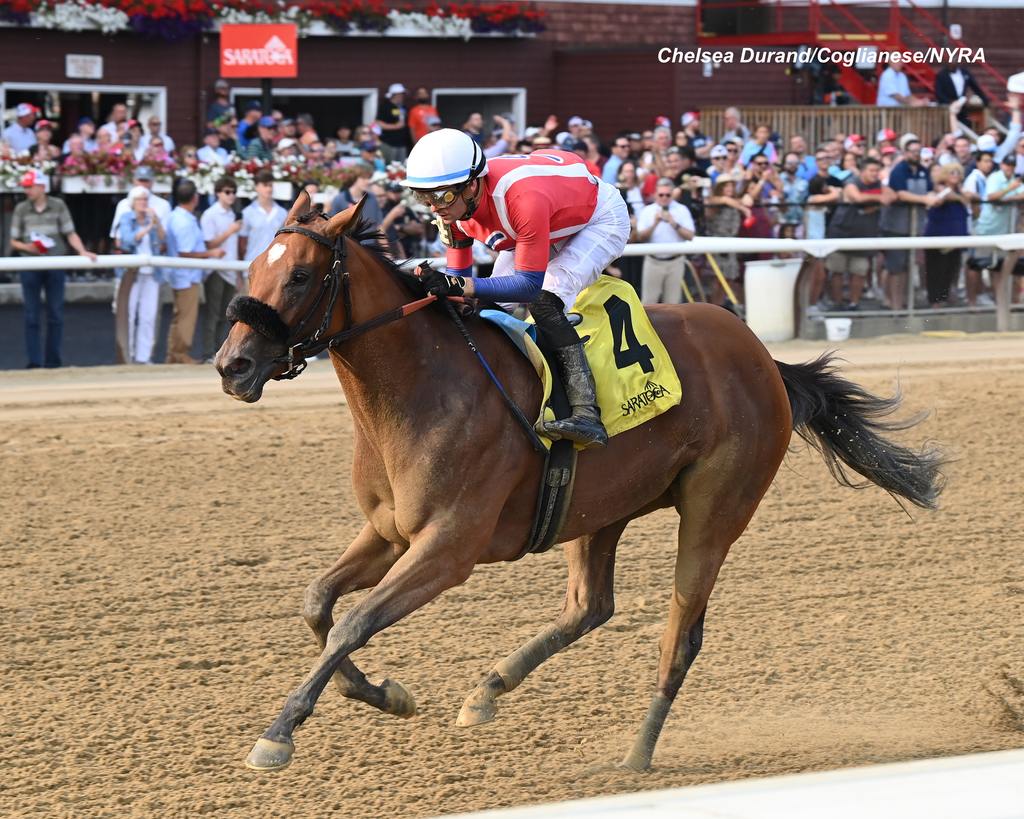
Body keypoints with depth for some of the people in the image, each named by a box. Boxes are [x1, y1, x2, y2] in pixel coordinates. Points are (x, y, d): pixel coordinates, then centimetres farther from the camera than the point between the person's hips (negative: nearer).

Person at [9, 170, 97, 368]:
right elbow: (14, 241, 8)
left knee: (56, 314, 4)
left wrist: (82, 251, -14)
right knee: (31, 315, -2)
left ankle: (53, 361, 11)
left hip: (55, 265, 0)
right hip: (30, 267, 0)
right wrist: (27, 247, -13)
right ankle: (34, 361, 0)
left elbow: (70, 234, 2)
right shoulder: (21, 209, 5)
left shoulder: (58, 206, 4)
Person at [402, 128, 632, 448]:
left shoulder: (522, 198, -43)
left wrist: (461, 286, -52)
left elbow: (530, 284, -41)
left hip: (602, 220, -8)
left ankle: (587, 413, -38)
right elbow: (457, 273, -7)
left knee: (545, 300, -29)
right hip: (553, 226, 8)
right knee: (490, 305, -3)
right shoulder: (453, 202, -20)